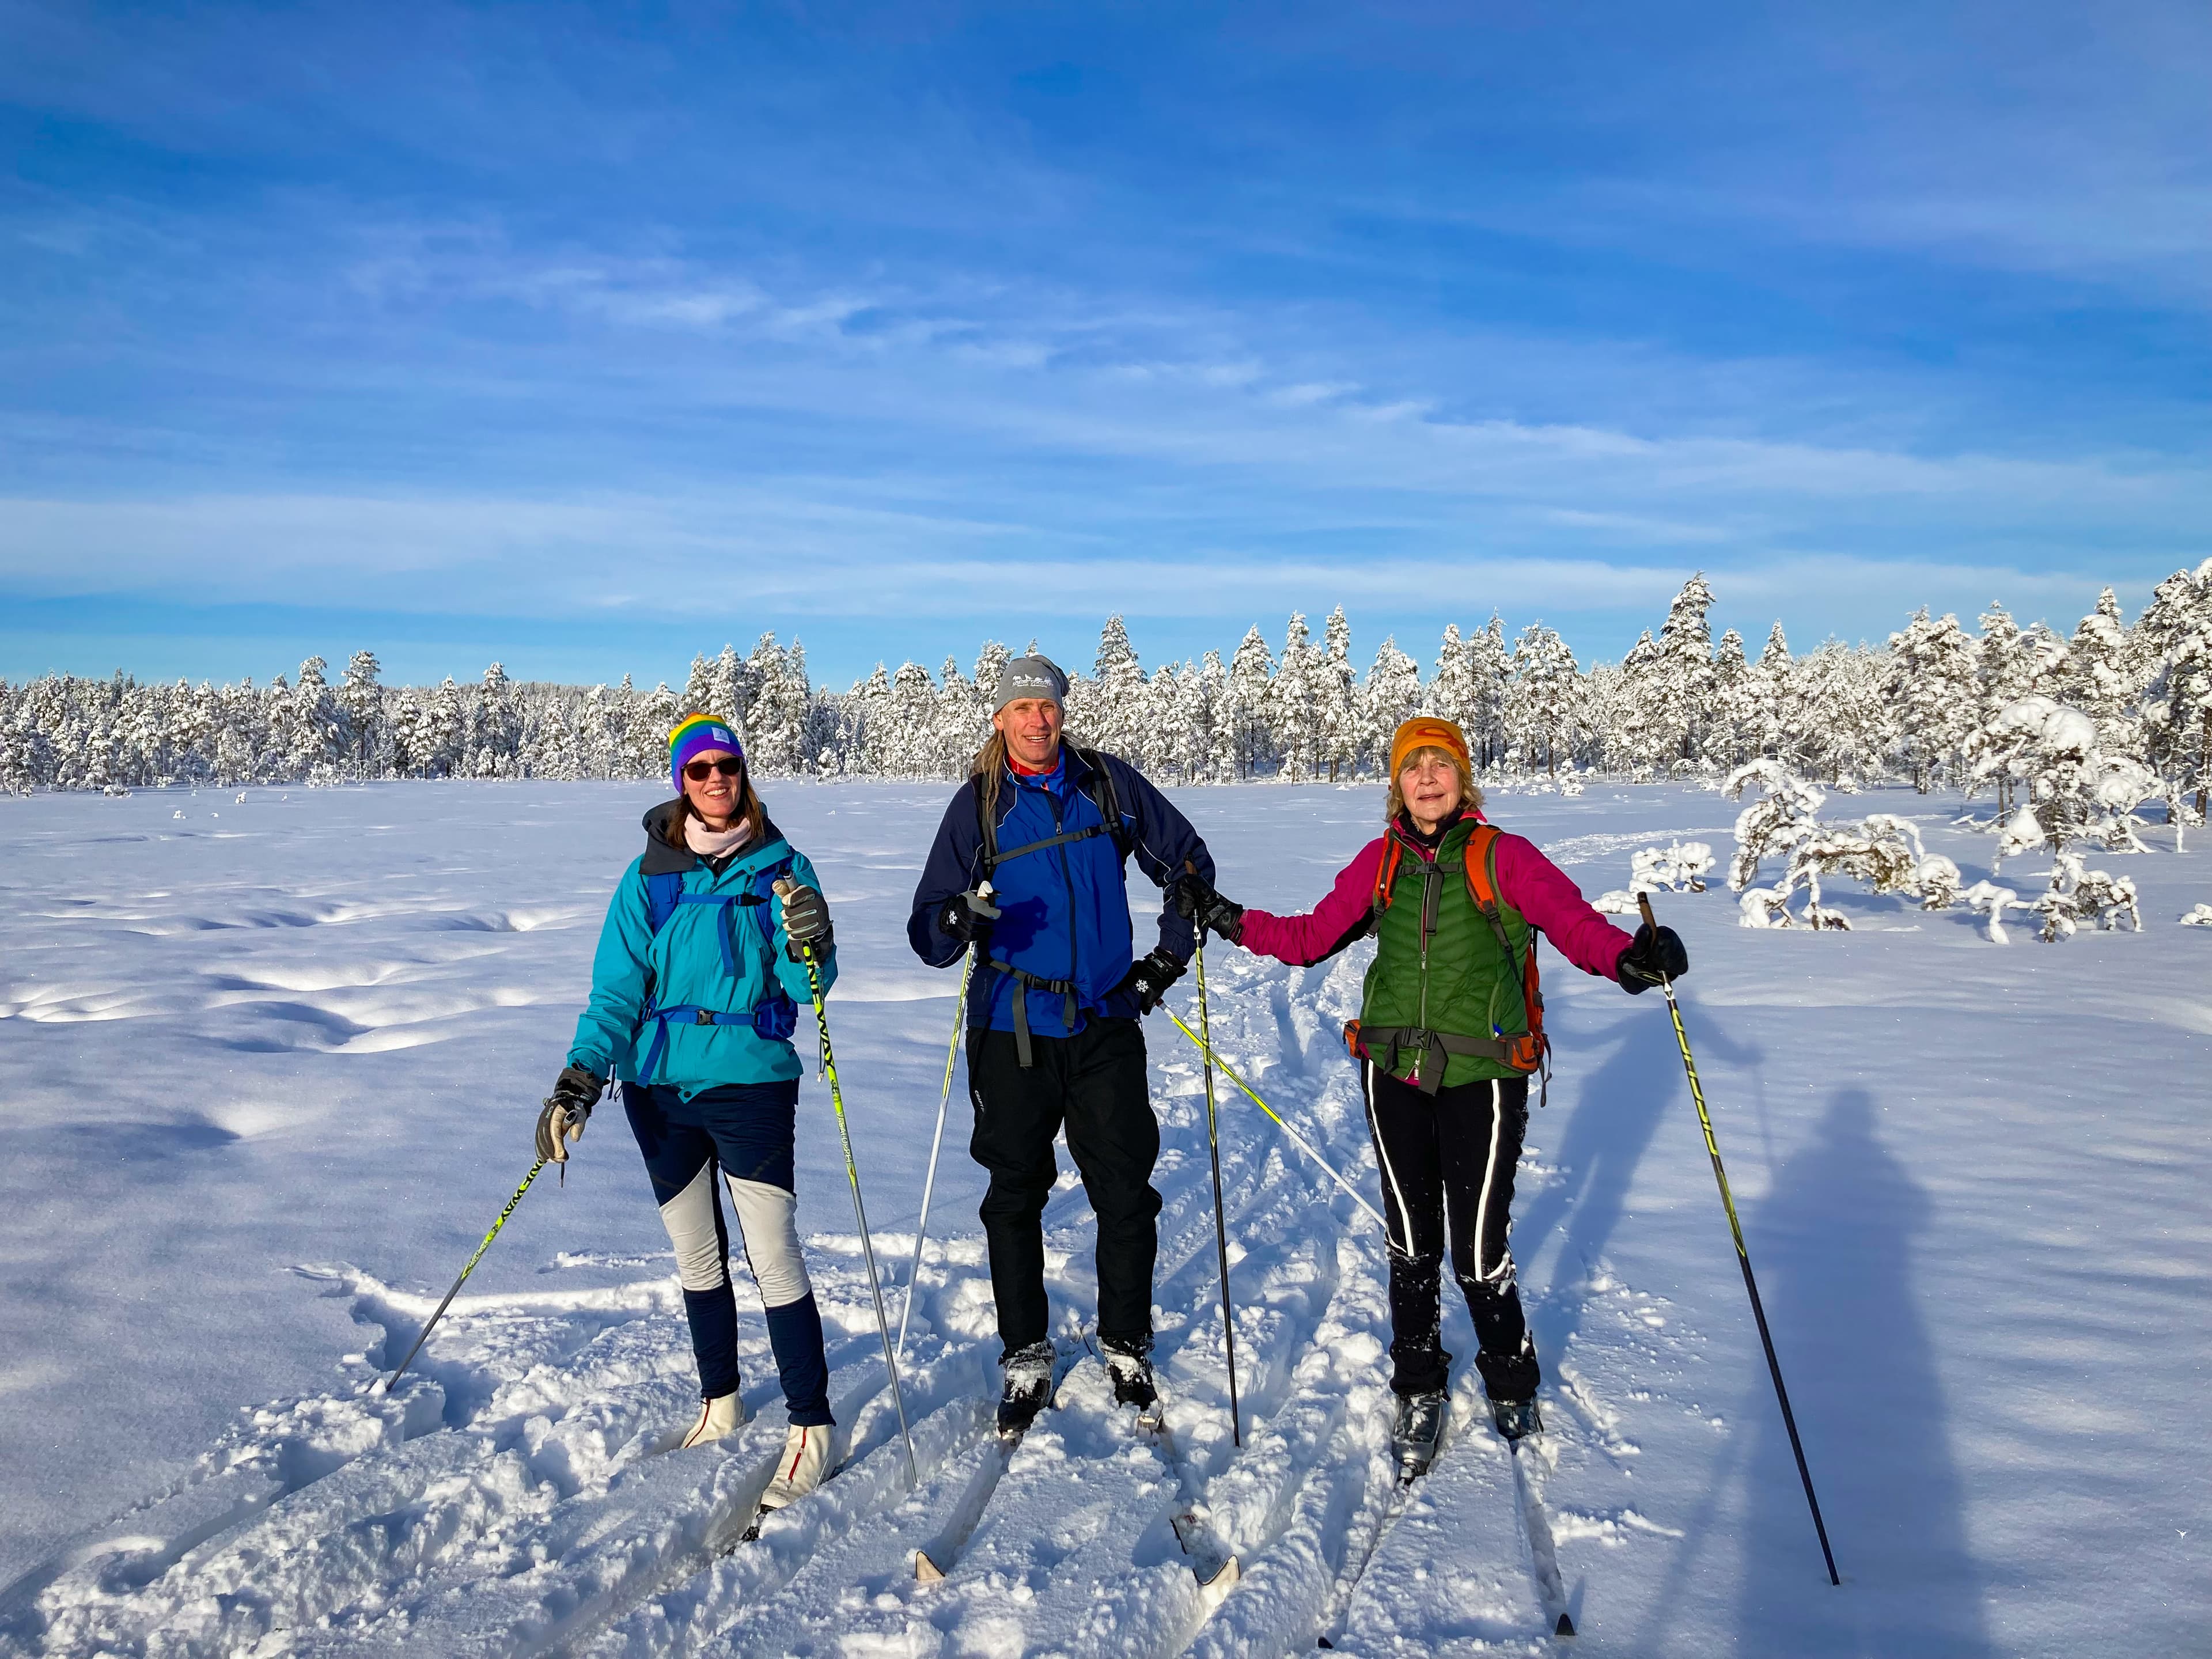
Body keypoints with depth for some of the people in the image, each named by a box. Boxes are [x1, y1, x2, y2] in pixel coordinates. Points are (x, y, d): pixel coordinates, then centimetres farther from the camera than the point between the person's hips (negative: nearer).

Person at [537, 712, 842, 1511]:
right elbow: (617, 988, -2)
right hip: (659, 1086, 3)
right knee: (696, 1259, 15)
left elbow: (804, 987, -7)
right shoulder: (649, 877, 2)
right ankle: (719, 1403, 33)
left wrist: (810, 947, -29)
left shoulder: (781, 868, -2)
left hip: (750, 1082, -3)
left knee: (773, 1257, -7)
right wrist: (580, 1079, -13)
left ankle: (812, 1426, 6)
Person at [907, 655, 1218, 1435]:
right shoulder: (978, 806, 0)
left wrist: (1170, 955, 9)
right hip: (1011, 1029, 0)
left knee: (1127, 1195, 4)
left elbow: (1188, 860, 15)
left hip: (1104, 1024, 1)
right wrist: (956, 919, -26)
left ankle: (1126, 1346, 24)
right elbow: (927, 933, -3)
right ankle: (1026, 1357, 23)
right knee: (1015, 1197, 8)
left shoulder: (1110, 784, 3)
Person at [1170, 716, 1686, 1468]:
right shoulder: (1381, 862, 6)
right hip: (1394, 1074, 3)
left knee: (1479, 1251, 1)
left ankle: (1511, 1385, 30)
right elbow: (1312, 938, 11)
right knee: (1411, 1244, 12)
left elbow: (1577, 924, -14)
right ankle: (1418, 1390, 33)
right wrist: (1230, 920, 3)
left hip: (1482, 1077, -3)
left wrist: (1630, 958, -34)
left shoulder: (1504, 857, -3)